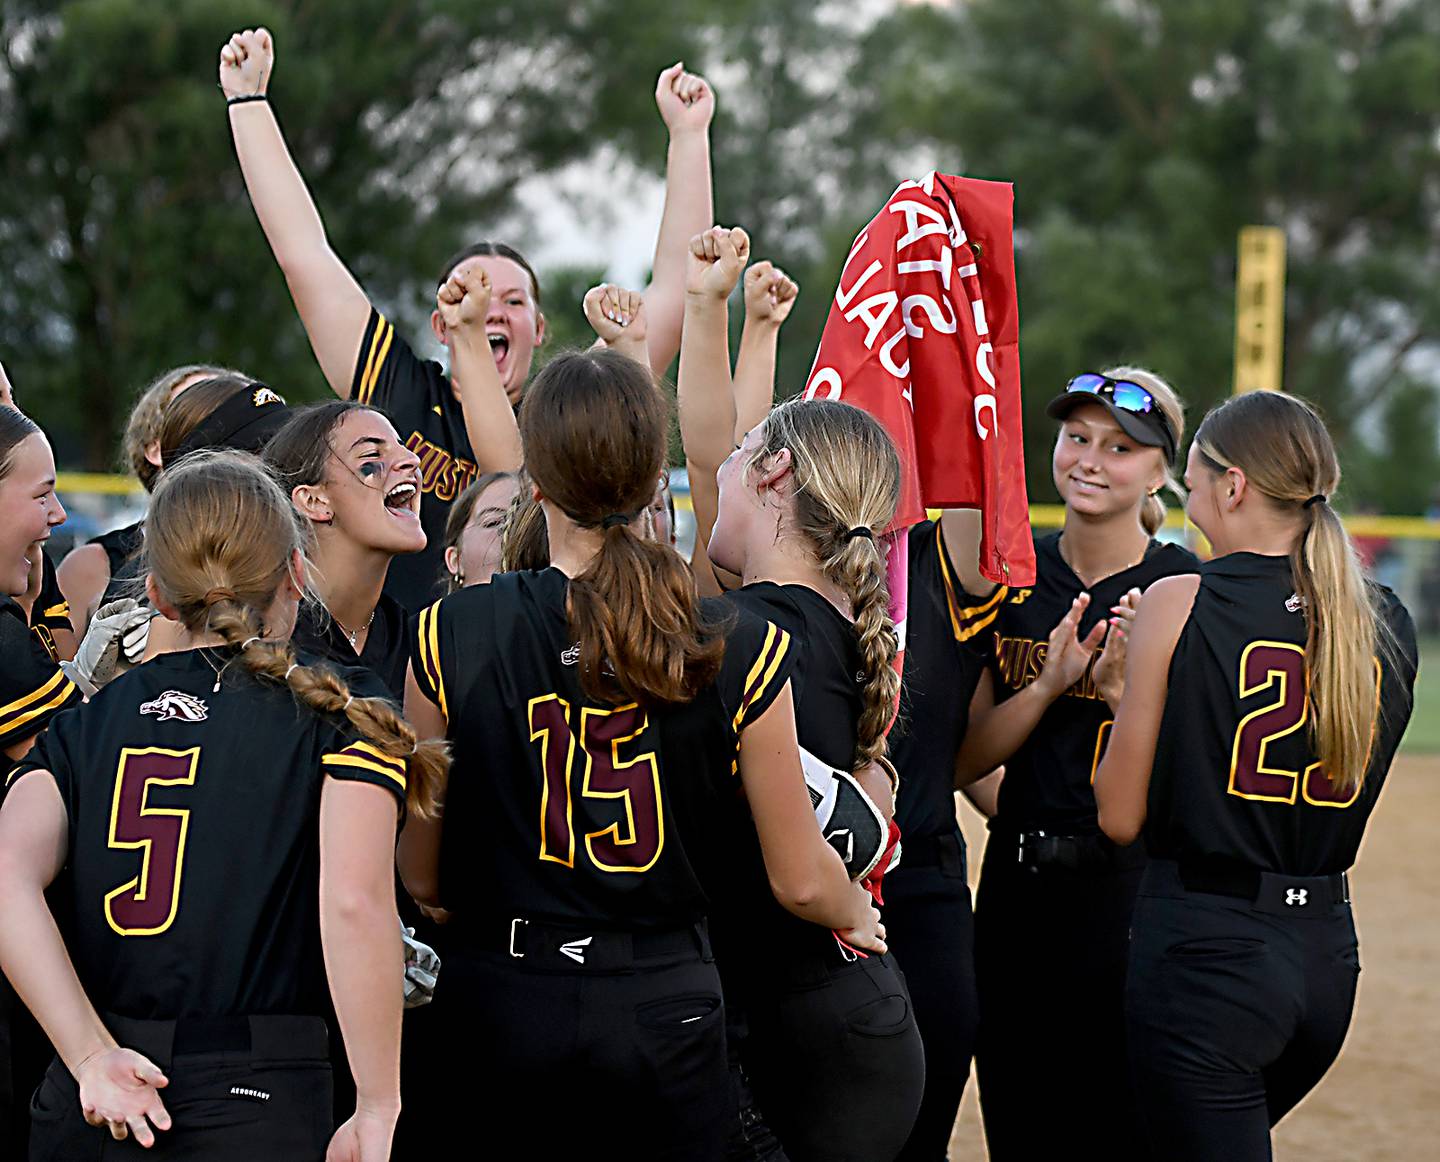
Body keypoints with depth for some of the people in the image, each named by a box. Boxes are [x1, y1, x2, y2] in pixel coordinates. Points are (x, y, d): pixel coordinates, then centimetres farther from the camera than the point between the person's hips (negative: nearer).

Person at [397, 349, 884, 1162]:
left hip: (498, 997, 0)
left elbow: (422, 876, 2)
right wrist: (858, 916, 24)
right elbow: (800, 880, 0)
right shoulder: (743, 652, -7)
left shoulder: (452, 637, -7)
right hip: (663, 1005, 0)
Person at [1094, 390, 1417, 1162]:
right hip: (1329, 956, 6)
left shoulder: (1179, 604, -10)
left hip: (1203, 951, -6)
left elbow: (1120, 817, -6)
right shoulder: (1390, 625, 4)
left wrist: (1120, 693, 12)